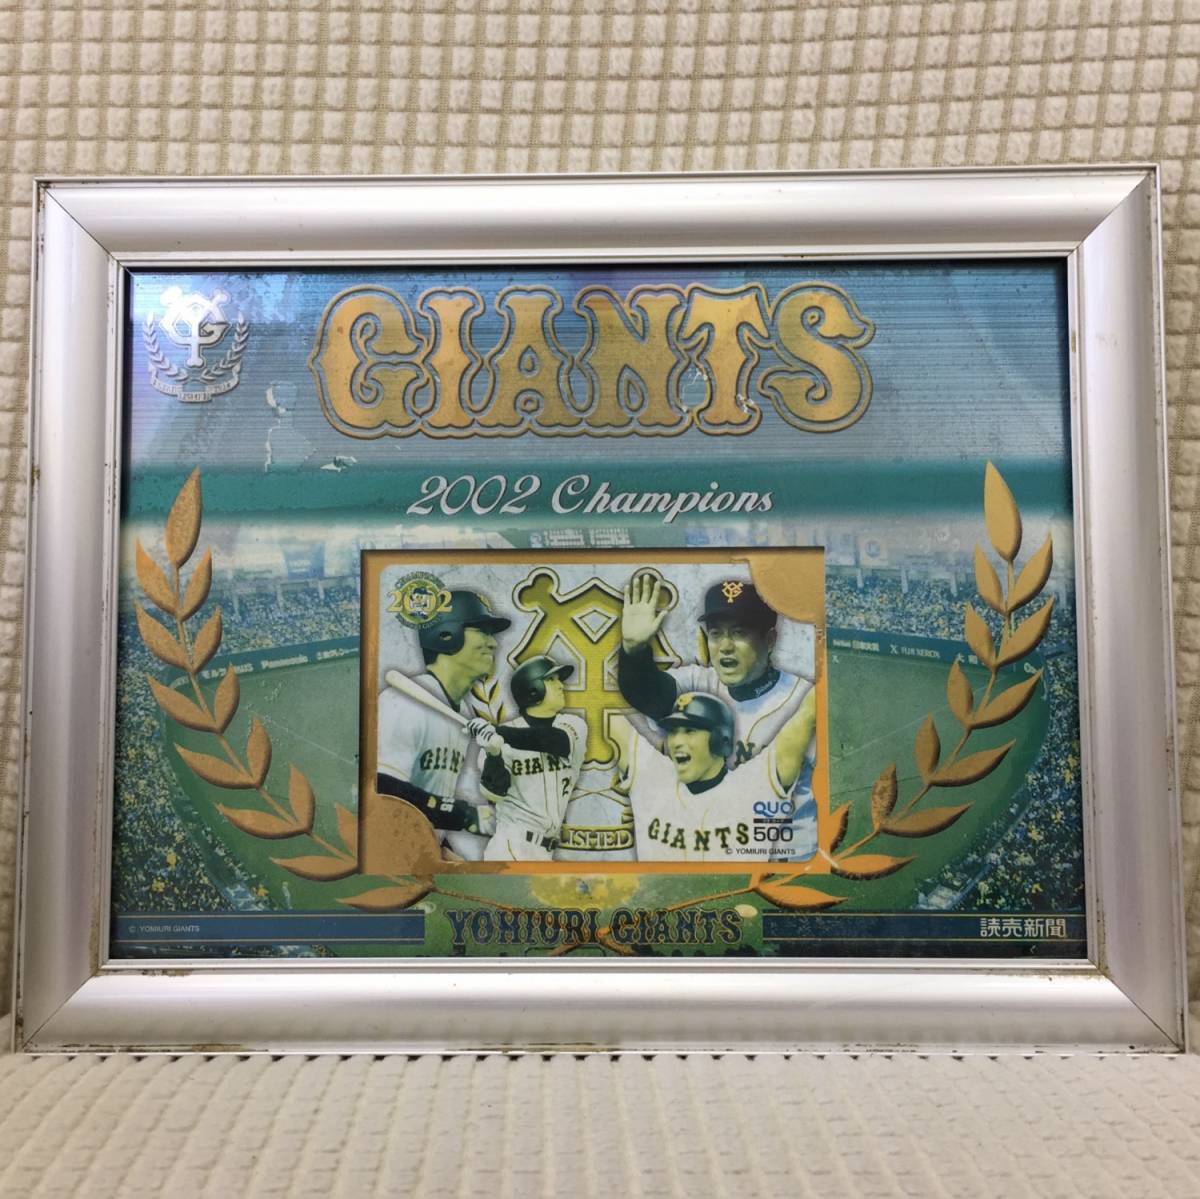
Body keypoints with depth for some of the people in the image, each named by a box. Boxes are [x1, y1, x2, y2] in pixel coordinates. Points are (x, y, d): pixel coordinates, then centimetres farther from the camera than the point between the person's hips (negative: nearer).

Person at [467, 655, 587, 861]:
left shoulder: (574, 726, 4)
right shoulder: (505, 734, -3)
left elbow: (554, 740, -20)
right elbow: (493, 793, -8)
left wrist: (499, 732, -28)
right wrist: (493, 753, -26)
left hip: (542, 851, 5)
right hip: (513, 845, -5)